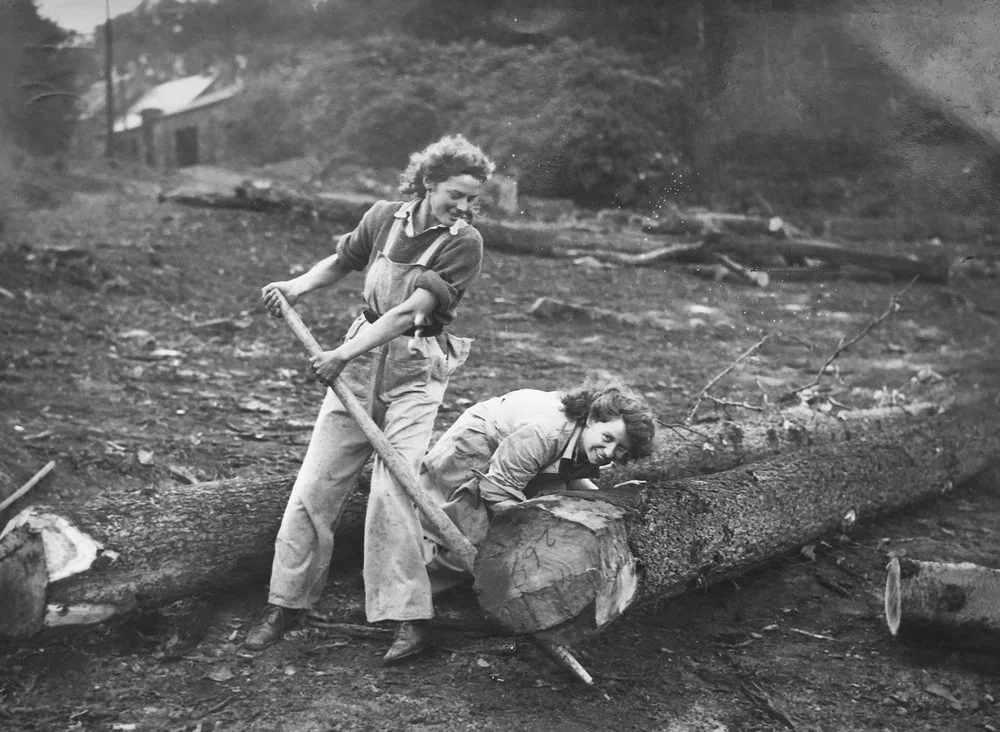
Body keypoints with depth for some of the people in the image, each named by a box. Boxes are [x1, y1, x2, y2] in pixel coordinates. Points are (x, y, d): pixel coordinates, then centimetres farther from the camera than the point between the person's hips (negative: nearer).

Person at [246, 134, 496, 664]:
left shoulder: (464, 243, -11)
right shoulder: (384, 217, 1)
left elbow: (411, 310, -20)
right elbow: (340, 262, 19)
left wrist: (344, 354, -25)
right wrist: (297, 286, 1)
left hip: (416, 370, -4)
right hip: (359, 358, 4)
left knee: (392, 490, -14)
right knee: (315, 483, 3)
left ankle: (404, 617, -2)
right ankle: (286, 603, 16)